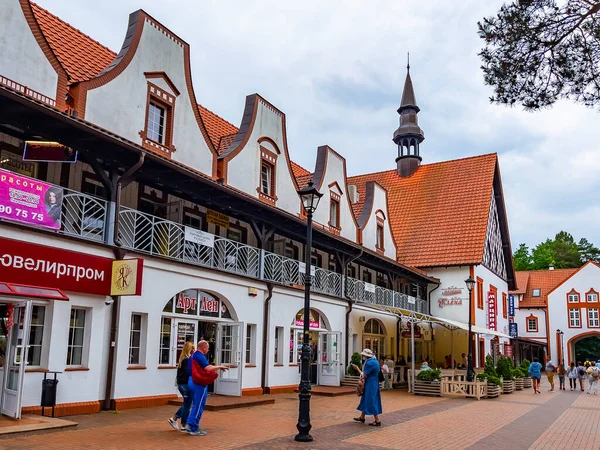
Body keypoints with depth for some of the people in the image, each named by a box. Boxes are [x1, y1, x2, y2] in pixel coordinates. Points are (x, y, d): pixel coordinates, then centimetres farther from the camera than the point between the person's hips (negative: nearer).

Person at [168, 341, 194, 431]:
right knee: (187, 405, 2)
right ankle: (183, 426, 9)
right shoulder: (188, 360, -17)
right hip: (186, 384, -9)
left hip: (180, 384, 9)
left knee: (186, 404, 20)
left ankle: (174, 419, 21)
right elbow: (188, 373, -22)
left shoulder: (182, 359, 10)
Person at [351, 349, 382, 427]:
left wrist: (357, 368, -6)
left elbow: (364, 375, -18)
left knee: (371, 401, -4)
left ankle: (377, 421, 1)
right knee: (365, 400, 19)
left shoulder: (370, 363, -22)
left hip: (370, 385, -10)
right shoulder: (374, 361, 9)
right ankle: (362, 417, 31)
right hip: (373, 384, 10)